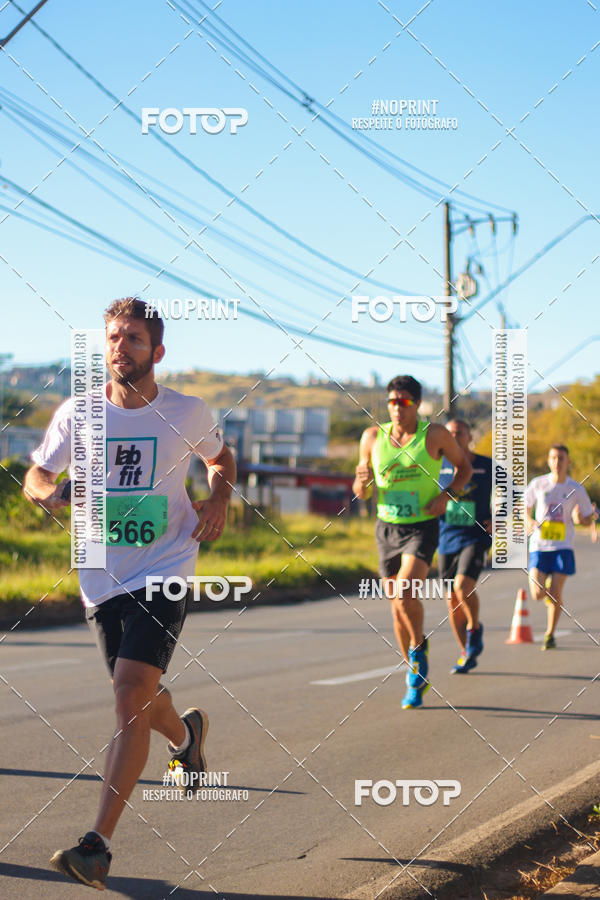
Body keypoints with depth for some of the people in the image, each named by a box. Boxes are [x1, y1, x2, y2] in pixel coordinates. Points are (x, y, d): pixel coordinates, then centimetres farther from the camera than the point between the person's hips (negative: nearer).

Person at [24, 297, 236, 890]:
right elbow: (34, 476, 7)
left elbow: (219, 457, 17)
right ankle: (186, 733, 53)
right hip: (102, 578, 3)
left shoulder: (188, 413, -3)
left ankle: (98, 845, -16)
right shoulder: (77, 414, -3)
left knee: (132, 694, -18)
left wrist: (219, 497, -3)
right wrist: (50, 491, -16)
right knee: (138, 700, 14)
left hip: (163, 572, -3)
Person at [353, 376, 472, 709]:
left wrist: (446, 495, -11)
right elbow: (360, 494, 7)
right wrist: (363, 481, -17)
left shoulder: (435, 434, -7)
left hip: (422, 528, -4)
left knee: (406, 594, -25)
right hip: (387, 529, 4)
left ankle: (419, 646, 4)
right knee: (397, 608, 8)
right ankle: (416, 679, 25)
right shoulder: (373, 437, 0)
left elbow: (464, 466, 7)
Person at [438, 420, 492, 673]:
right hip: (447, 539, 4)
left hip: (475, 538, -4)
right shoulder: (439, 466, 5)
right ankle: (466, 655, 20)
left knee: (463, 586, -25)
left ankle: (475, 628, 4)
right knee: (452, 600, 5)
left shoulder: (487, 466, -1)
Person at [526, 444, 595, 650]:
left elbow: (589, 519, 10)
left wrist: (579, 519, -14)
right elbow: (524, 507, 14)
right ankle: (548, 593, 28)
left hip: (563, 547, -1)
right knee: (538, 594, -10)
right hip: (539, 546, 1)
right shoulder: (538, 484, 0)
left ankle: (550, 634, 11)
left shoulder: (576, 489, 0)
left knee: (555, 593, -9)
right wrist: (529, 522, -6)